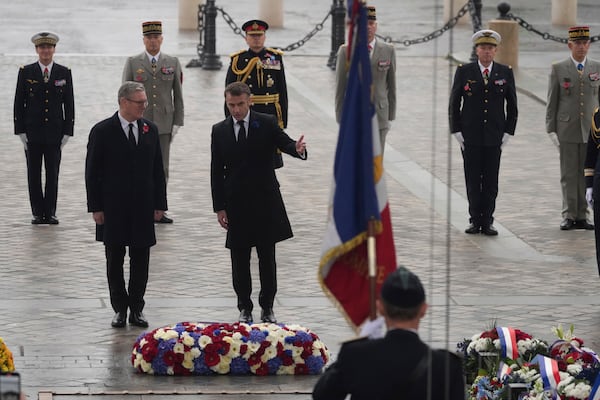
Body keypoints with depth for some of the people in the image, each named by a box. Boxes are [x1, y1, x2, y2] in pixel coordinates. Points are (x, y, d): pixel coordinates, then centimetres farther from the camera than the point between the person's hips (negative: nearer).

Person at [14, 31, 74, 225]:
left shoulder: (64, 73, 5)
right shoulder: (26, 73, 3)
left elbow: (69, 105, 6)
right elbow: (19, 104, 3)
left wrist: (67, 132, -1)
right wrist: (21, 131, -3)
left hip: (55, 133, 0)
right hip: (32, 133, 0)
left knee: (53, 174, 1)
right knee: (34, 174, 3)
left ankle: (50, 213, 7)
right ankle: (38, 213, 8)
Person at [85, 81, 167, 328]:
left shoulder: (150, 130, 5)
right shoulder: (102, 131, -7)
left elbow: (157, 170, 9)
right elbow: (92, 173, -5)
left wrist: (159, 204, 4)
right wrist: (95, 207, -8)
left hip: (143, 207, 3)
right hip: (113, 208, -3)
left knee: (140, 261, 6)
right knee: (115, 260, 6)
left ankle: (136, 309, 15)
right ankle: (120, 309, 15)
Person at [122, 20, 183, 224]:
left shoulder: (173, 63, 7)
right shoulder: (133, 63, 4)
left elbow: (178, 95, 8)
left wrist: (177, 122, 1)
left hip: (163, 124, 1)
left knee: (161, 168, 2)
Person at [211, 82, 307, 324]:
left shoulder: (267, 124, -2)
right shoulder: (219, 131, 3)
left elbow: (285, 143, -13)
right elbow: (216, 172, 4)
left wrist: (298, 149, -38)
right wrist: (219, 207, -1)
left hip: (265, 202, -1)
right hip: (236, 204, 1)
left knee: (267, 258, 5)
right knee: (240, 260, 7)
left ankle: (267, 306, 17)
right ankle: (245, 308, 19)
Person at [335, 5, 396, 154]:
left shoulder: (388, 51, 2)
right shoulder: (345, 51, -2)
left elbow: (391, 86, 7)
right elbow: (340, 87, 2)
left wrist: (391, 116, 6)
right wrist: (340, 118, 1)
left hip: (379, 117, 1)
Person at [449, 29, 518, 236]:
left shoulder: (505, 73, 5)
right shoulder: (464, 72, 2)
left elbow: (512, 106, 10)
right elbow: (454, 104, 5)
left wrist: (507, 133, 2)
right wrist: (457, 132, -2)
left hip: (494, 137, 1)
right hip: (470, 137, -1)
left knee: (491, 182, 1)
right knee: (473, 180, 1)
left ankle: (487, 222, 7)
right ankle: (475, 220, 8)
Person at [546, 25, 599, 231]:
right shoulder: (558, 69, 2)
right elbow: (552, 102, 3)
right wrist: (551, 129, -3)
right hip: (567, 129, -1)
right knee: (569, 174, 0)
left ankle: (582, 216, 7)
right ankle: (569, 216, 5)